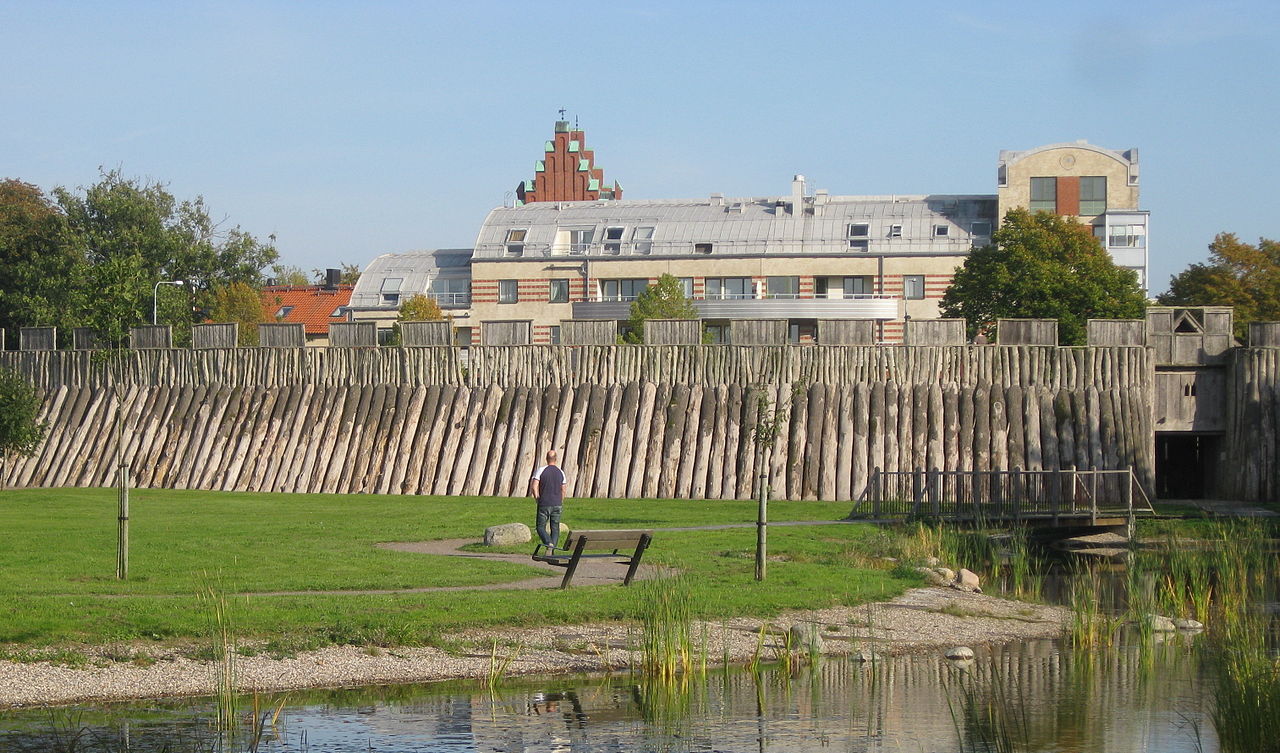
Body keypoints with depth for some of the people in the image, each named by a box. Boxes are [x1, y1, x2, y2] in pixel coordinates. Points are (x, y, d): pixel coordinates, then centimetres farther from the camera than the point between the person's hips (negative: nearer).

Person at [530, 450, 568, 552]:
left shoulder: (540, 471, -6)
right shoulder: (561, 472, 4)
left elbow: (534, 486, -14)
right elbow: (563, 491, 6)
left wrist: (537, 499, 0)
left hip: (544, 504, -3)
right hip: (557, 504, 3)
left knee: (541, 527, 4)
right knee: (555, 528, 10)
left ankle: (549, 543, -21)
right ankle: (552, 551, 4)